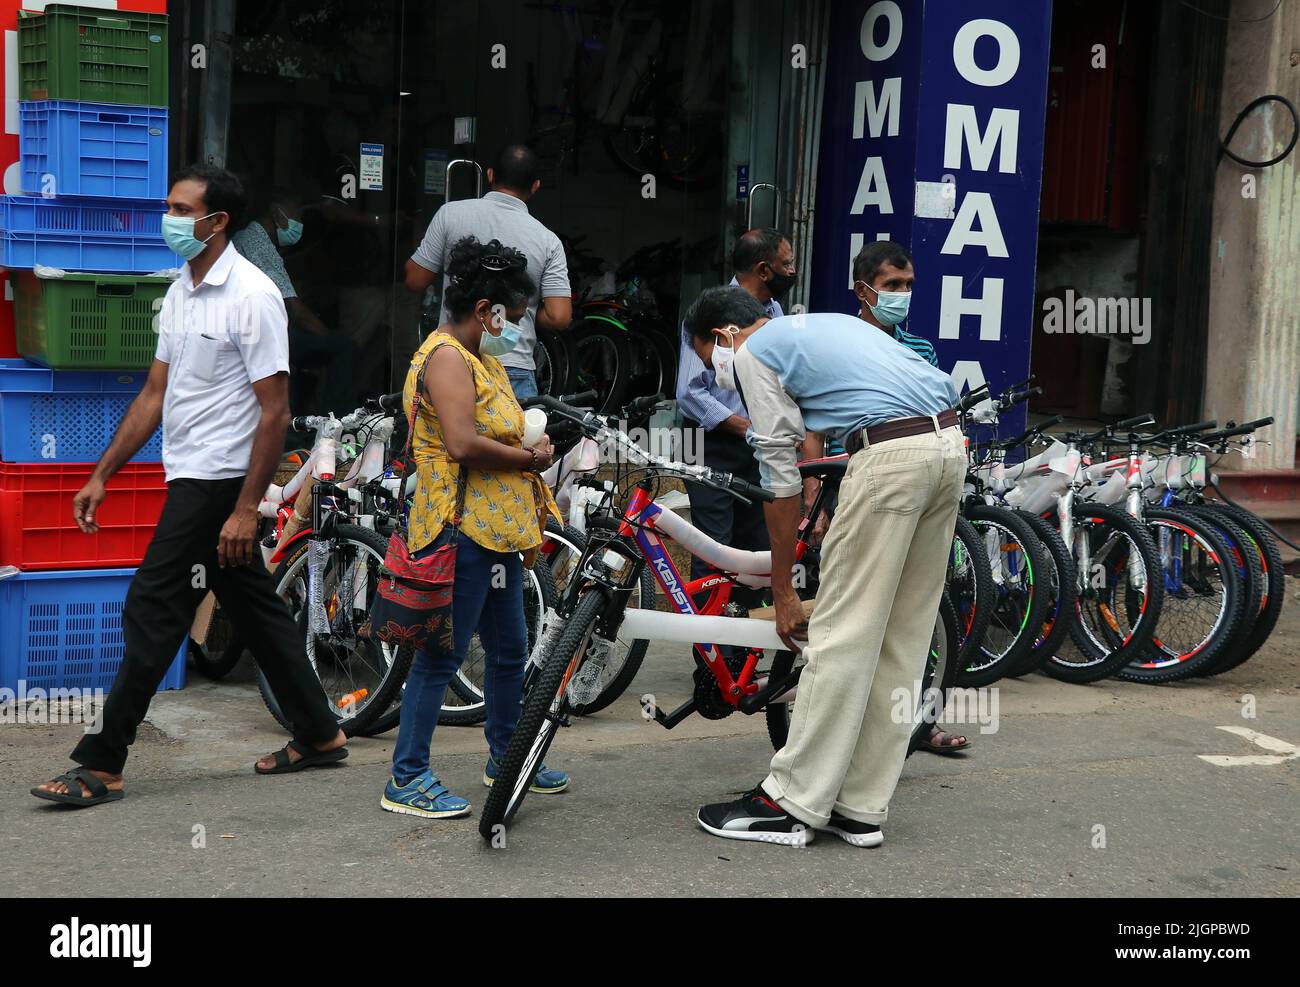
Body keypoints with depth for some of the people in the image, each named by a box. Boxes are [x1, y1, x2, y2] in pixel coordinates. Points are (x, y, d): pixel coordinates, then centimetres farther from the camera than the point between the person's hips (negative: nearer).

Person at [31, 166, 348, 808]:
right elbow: (154, 396, 16)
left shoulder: (252, 296, -15)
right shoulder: (180, 292, 12)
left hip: (217, 482, -9)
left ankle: (101, 766, -1)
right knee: (254, 610, 14)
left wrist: (246, 509, -20)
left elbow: (275, 412, -17)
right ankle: (319, 735, 24)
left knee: (151, 611, -7)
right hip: (190, 477, 9)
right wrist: (101, 475, 13)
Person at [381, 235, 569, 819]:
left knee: (509, 649, 18)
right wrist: (529, 457, -13)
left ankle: (505, 757, 33)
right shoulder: (446, 356, -14)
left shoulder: (485, 360, 18)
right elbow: (463, 444, -26)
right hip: (460, 530, -11)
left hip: (496, 530, 11)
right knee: (442, 656, -5)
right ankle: (406, 778, 2)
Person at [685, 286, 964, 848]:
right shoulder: (822, 323, 30)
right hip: (950, 444, 9)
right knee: (901, 637, 11)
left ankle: (790, 804, 4)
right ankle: (860, 809, 17)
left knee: (840, 634, -3)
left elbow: (780, 477, 4)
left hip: (890, 454, -9)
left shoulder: (754, 354, 6)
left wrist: (783, 592, 10)